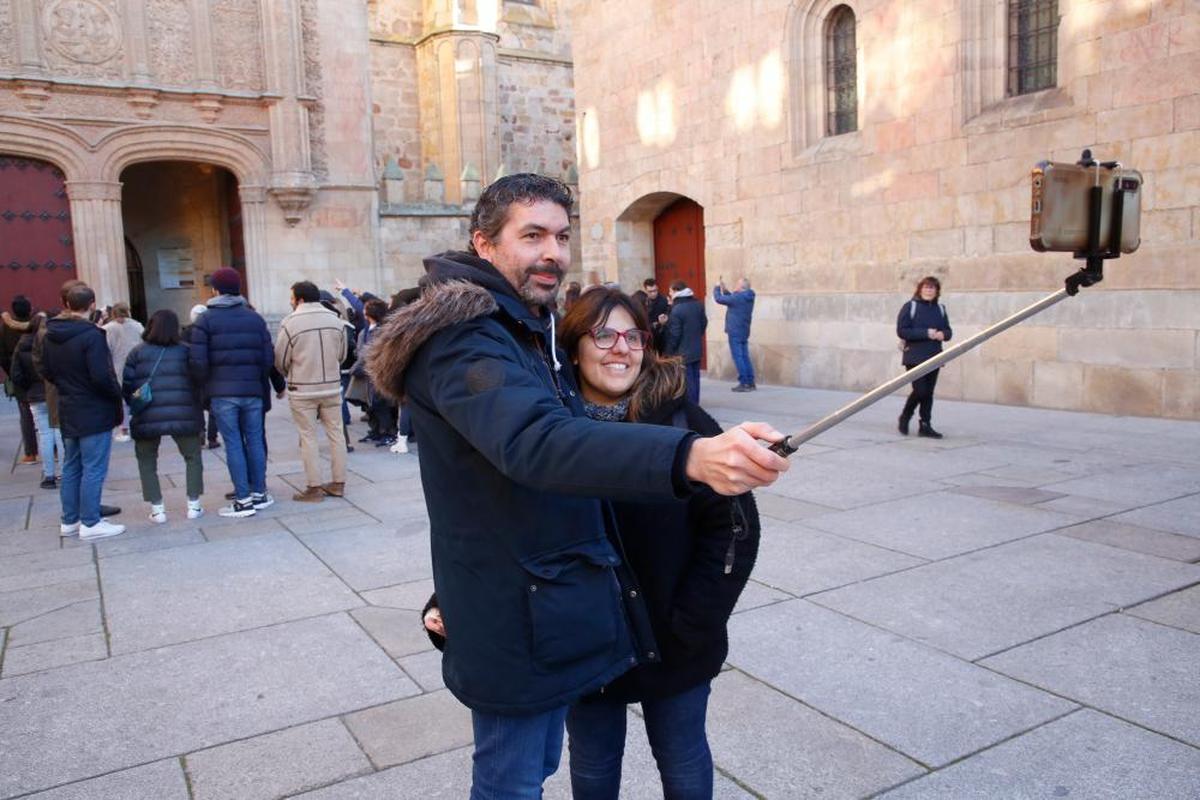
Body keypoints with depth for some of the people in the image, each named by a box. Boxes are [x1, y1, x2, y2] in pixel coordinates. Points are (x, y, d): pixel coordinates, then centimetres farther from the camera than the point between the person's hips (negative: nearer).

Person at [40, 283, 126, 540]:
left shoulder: (50, 335, 5)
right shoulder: (91, 334, -19)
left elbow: (46, 372, 11)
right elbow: (101, 376, -23)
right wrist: (117, 394, -6)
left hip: (68, 412, 8)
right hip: (95, 413, -8)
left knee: (71, 467, 16)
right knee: (93, 469, -1)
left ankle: (70, 521, 24)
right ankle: (90, 523, 3)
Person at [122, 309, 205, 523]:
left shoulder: (137, 352, 6)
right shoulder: (185, 351, 7)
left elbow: (127, 384, 1)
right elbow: (197, 382, 5)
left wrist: (134, 406, 14)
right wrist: (198, 411, 13)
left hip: (147, 417, 0)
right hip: (184, 415, 0)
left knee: (147, 461, 15)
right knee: (193, 457, 16)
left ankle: (157, 509, 10)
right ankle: (194, 505, 11)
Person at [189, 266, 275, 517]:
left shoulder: (205, 320, -2)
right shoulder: (255, 318, 7)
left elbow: (198, 361, -9)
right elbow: (268, 357, 1)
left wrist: (204, 384, 7)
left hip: (222, 392, -3)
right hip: (253, 390, 3)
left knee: (233, 444, 0)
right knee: (255, 440, 10)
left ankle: (243, 500, 1)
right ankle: (259, 493, 16)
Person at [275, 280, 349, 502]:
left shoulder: (290, 322, -11)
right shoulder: (335, 319, 1)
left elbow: (280, 361, -5)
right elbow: (342, 355, 8)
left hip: (302, 390, -4)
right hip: (332, 386, 4)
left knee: (308, 437, 4)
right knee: (336, 433, 11)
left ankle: (314, 487, 6)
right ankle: (338, 483, 17)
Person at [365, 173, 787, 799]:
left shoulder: (529, 331, 11)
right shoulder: (464, 340, -23)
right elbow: (536, 443, -42)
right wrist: (690, 456, -55)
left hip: (555, 601, 10)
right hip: (516, 620, -9)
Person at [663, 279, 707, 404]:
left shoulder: (676, 309, -20)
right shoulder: (698, 304, 4)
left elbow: (674, 334, -19)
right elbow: (704, 323, 13)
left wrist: (669, 351, -7)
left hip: (683, 352, -8)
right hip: (697, 349, 8)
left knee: (688, 381, -3)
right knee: (695, 378, 14)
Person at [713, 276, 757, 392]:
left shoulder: (738, 297, -18)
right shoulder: (748, 298, 10)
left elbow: (719, 299, -13)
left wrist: (717, 288, 5)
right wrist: (724, 289, 17)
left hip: (735, 332, -9)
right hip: (744, 332, 9)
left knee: (738, 357, -6)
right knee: (745, 357, 11)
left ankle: (744, 383, -8)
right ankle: (750, 382, 12)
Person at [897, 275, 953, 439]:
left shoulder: (940, 308, 12)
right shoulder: (910, 306, -3)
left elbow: (948, 331, 16)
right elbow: (901, 330, -11)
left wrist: (943, 334, -8)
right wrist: (926, 333, -18)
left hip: (934, 358, 5)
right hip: (915, 357, -5)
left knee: (929, 393, 6)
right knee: (920, 390, -12)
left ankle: (925, 426, 12)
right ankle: (905, 418, 12)